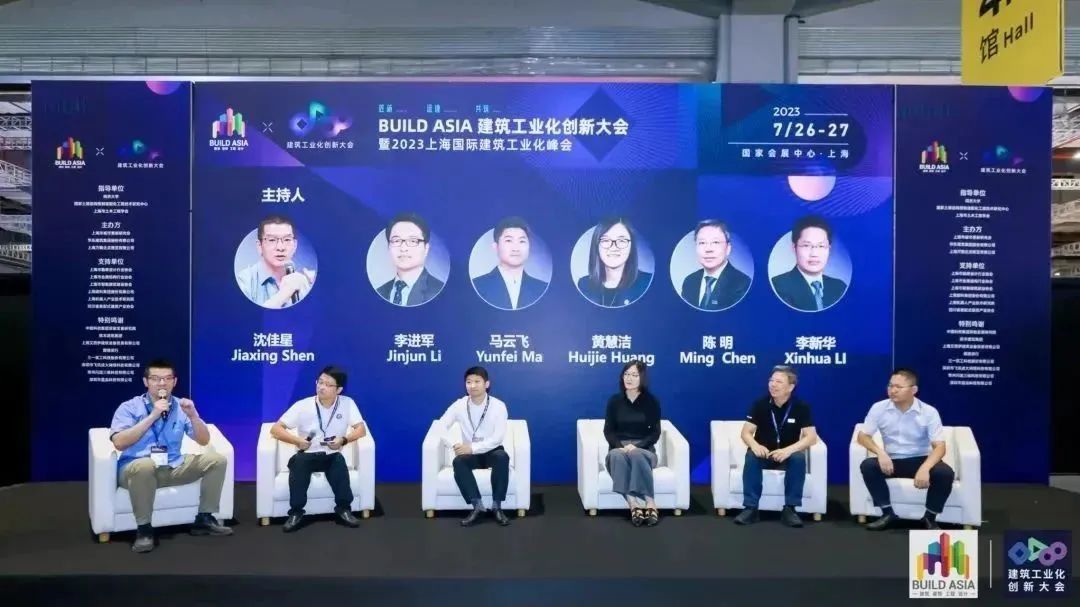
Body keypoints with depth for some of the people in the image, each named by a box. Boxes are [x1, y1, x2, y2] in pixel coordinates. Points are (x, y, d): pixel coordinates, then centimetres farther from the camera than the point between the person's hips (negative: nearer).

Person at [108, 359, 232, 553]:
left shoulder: (181, 407, 4)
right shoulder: (129, 407, -5)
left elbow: (204, 440, 0)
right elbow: (119, 443, -21)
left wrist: (193, 415, -17)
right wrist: (153, 416, -23)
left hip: (173, 467, 4)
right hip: (135, 467, -4)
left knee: (217, 460, -12)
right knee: (145, 465, -39)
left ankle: (204, 519, -1)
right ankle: (143, 528, -22)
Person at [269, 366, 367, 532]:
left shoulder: (347, 403, -3)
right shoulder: (302, 405, -6)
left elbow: (361, 429, -5)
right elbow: (275, 429, -6)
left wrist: (344, 440, -24)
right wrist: (298, 441, -21)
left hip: (331, 456, 0)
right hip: (307, 455, 0)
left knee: (339, 460, -33)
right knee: (298, 461, -33)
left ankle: (343, 509, -19)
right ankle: (296, 512, -21)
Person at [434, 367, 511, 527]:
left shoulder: (498, 406, -12)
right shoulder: (459, 405, -5)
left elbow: (498, 438, -18)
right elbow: (441, 426, -7)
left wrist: (473, 447, -27)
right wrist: (455, 445, -24)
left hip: (491, 451, -2)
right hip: (469, 452, 2)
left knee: (502, 457, -35)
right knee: (458, 462, -32)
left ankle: (497, 507, -25)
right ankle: (477, 506, -26)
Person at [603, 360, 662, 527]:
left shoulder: (651, 401, 1)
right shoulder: (614, 400, 4)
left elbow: (655, 433, -1)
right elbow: (608, 431, 4)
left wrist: (636, 446, -19)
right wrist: (621, 446, -16)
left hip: (644, 449, -1)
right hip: (619, 447, 1)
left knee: (636, 455, -38)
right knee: (617, 455, -36)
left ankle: (650, 504, -37)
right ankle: (633, 505, -41)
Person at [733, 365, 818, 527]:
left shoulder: (801, 406, -9)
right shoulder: (760, 404, -8)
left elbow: (811, 437, -16)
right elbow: (746, 432, -9)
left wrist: (788, 450, -34)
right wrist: (755, 445, -33)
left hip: (787, 454, 0)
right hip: (764, 453, 0)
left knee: (799, 458, -33)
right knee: (752, 456, -32)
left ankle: (790, 508, -23)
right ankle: (750, 508, -28)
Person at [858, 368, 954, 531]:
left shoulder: (929, 412, -11)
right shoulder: (879, 408, -7)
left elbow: (939, 446, -15)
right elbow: (863, 436, -5)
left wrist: (924, 468, -35)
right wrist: (880, 452, -27)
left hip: (920, 460, -1)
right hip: (892, 460, 1)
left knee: (945, 473, -30)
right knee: (867, 466, -28)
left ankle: (929, 517, -8)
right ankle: (888, 513, -13)